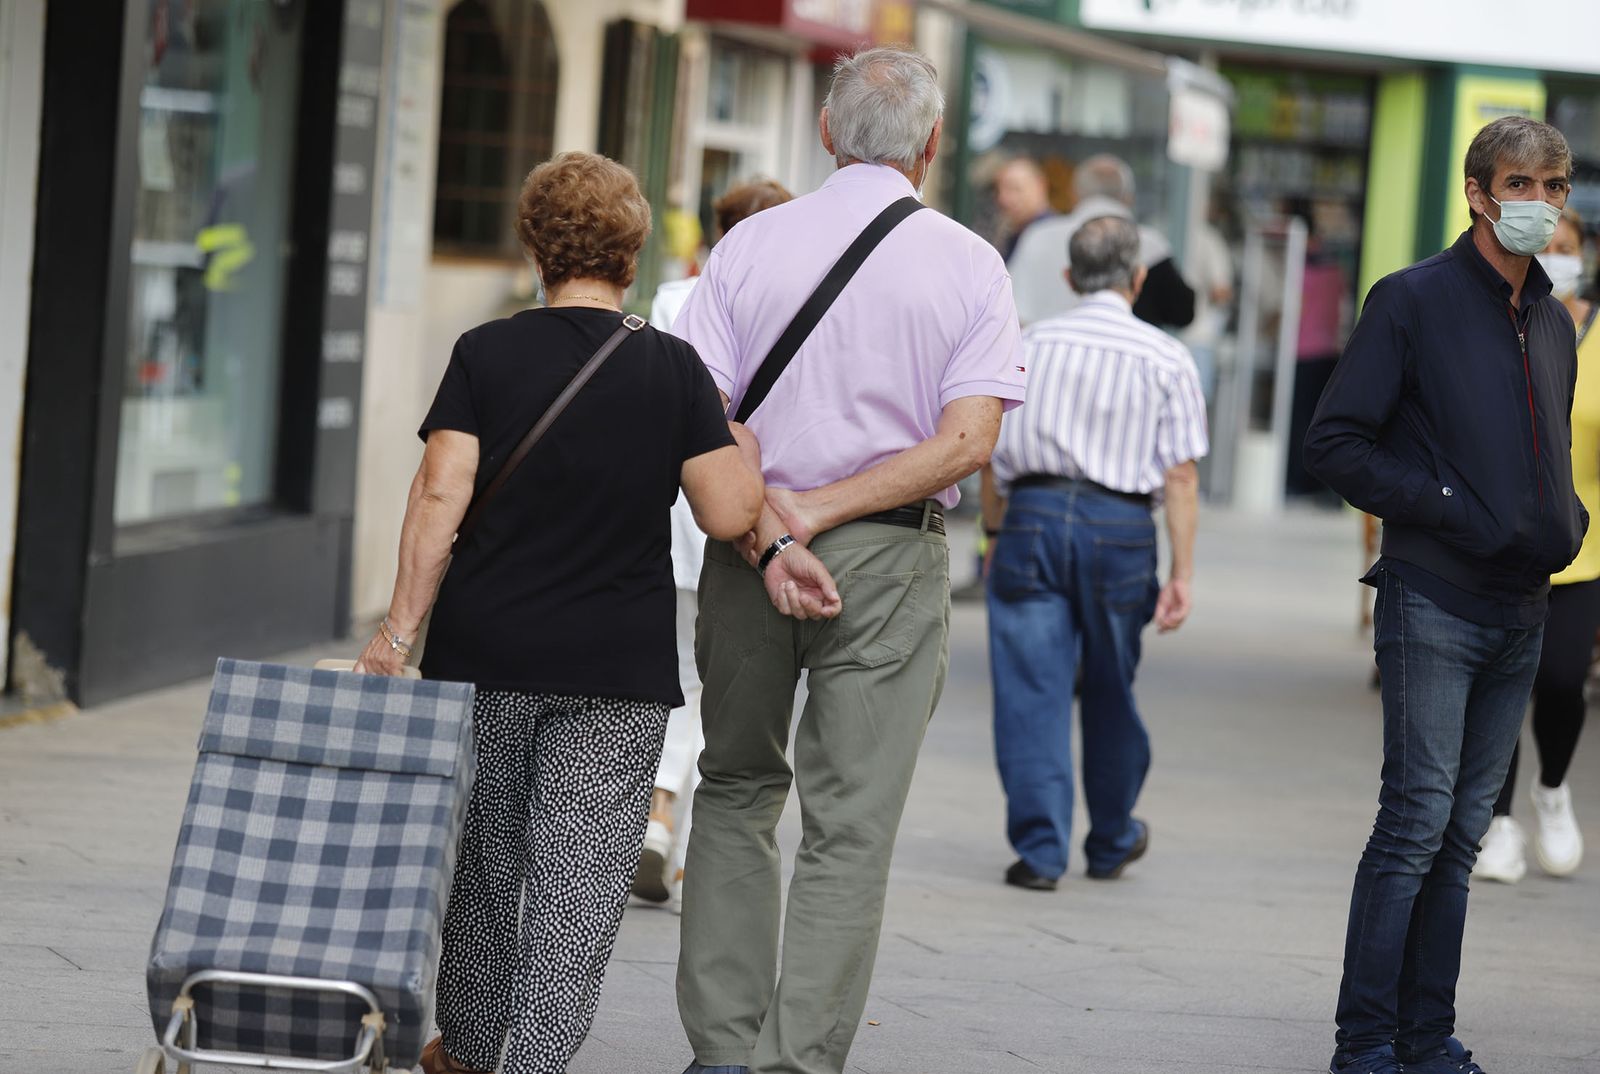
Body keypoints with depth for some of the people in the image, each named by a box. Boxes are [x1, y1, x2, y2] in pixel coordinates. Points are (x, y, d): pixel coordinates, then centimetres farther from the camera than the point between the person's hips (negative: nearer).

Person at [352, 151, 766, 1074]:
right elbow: (729, 514, -6)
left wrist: (401, 628, -6)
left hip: (484, 652, 1)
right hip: (620, 669, -1)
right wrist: (745, 442, 13)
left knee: (482, 859, 16)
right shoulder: (673, 368, -3)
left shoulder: (485, 355, -3)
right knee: (580, 873, 2)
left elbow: (440, 497, -9)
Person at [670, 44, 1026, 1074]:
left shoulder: (749, 246, 1)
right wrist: (824, 512, -11)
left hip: (749, 551, 2)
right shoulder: (970, 265, -2)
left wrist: (772, 534, -13)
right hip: (893, 563, -2)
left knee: (737, 793, 17)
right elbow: (966, 441, -11)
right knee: (851, 825, 1)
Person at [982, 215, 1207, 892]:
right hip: (1119, 525, 0)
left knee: (1032, 691, 2)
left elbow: (992, 454, 10)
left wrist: (997, 534, 22)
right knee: (1110, 692, 14)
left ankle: (1039, 848, -3)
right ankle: (1112, 841, 30)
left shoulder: (1029, 345, 8)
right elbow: (1181, 476, -2)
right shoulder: (1165, 359, 2)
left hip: (1032, 513, 1)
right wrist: (1181, 574, -2)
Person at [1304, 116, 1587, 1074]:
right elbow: (1335, 443, -8)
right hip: (1434, 601, -6)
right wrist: (1446, 510, -14)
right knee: (1417, 824, -10)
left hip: (1520, 615, 6)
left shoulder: (1554, 323, 16)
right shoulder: (1414, 300, -3)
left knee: (1463, 835, 8)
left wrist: (1566, 523, 7)